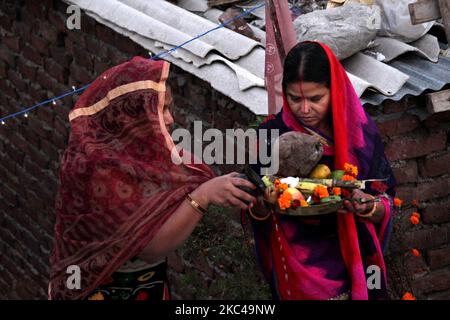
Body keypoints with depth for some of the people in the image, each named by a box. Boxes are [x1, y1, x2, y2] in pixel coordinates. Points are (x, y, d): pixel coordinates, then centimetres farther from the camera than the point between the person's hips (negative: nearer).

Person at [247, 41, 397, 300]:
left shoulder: (361, 131, -9)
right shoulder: (272, 132, -10)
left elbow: (386, 206, -6)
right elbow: (259, 215, -5)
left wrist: (368, 206, -27)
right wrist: (261, 205, -27)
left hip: (352, 259, 1)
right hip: (295, 266, -1)